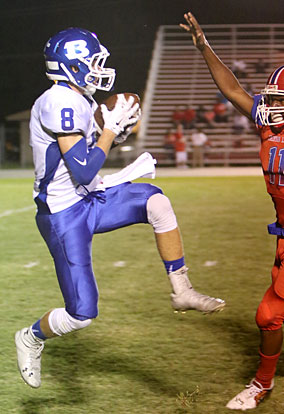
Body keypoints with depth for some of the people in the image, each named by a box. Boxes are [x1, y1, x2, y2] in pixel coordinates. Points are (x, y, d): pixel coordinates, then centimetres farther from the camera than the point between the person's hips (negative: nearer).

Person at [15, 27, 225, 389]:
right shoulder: (60, 103, -21)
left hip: (91, 200, 8)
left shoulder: (76, 101, 8)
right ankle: (32, 337, 25)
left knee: (156, 201, -16)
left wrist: (117, 133, 4)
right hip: (63, 216, -8)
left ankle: (182, 292, -7)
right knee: (81, 314, -6)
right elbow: (83, 172, -23)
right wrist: (112, 127, -15)